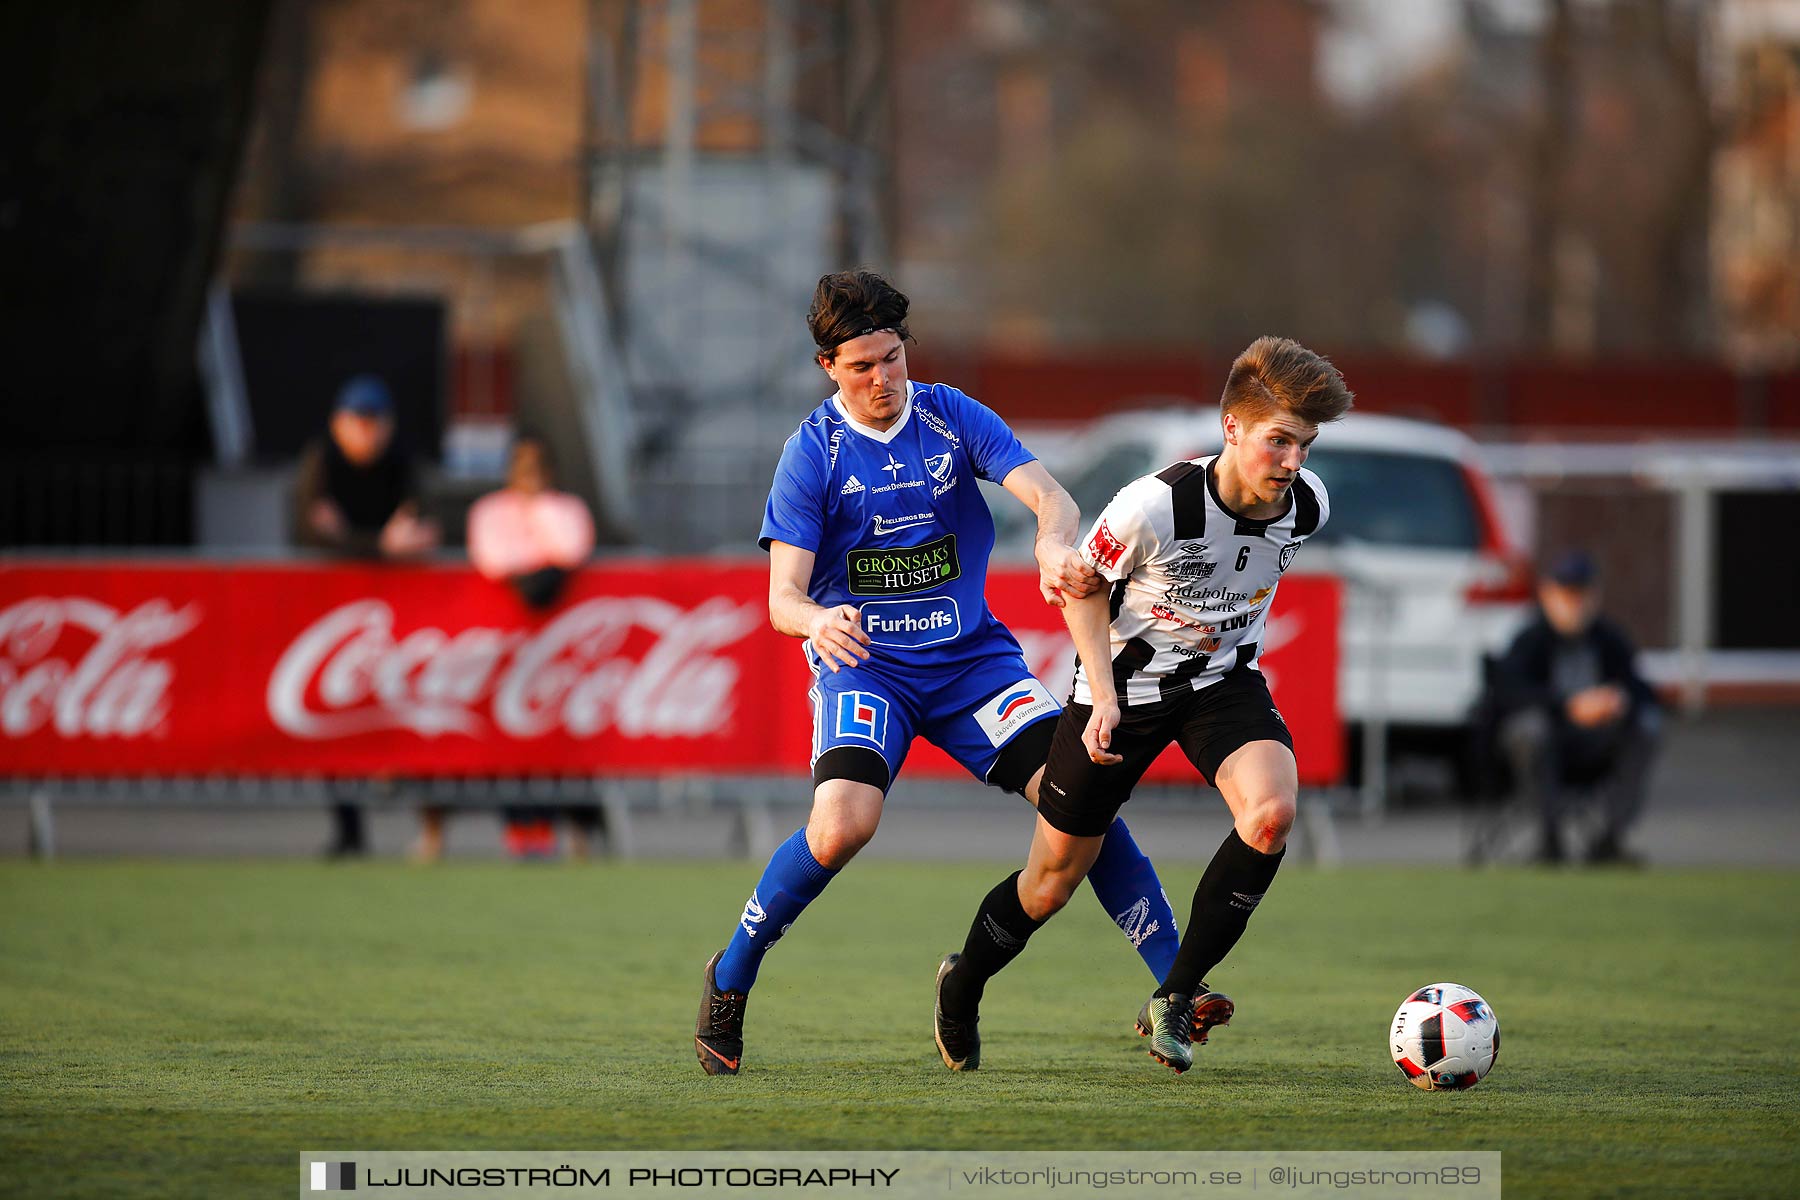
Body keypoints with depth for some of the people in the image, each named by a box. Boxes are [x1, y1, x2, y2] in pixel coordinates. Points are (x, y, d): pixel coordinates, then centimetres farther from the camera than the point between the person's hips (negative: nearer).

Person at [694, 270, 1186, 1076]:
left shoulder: (953, 417, 1)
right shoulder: (813, 451, -4)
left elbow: (1050, 496, -10)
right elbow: (783, 598, -9)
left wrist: (1055, 545, -34)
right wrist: (819, 621, -34)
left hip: (970, 653, 2)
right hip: (863, 663, -2)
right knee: (844, 823, -28)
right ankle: (729, 978, -7)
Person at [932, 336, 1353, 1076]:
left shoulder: (1307, 504, -14)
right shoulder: (1157, 506, -29)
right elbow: (1084, 586, -11)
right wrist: (1103, 697, -18)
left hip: (1224, 680, 3)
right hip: (1126, 681, -3)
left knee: (1272, 809, -28)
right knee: (1053, 880, 6)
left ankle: (1176, 999, -13)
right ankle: (962, 986, 38)